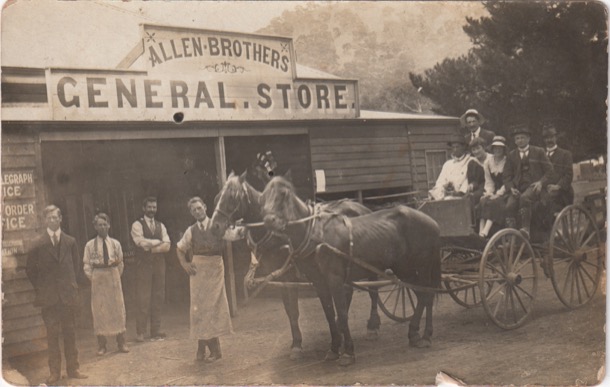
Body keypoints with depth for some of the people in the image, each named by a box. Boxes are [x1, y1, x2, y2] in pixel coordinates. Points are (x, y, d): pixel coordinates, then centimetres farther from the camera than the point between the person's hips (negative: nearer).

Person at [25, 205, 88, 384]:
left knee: (70, 331, 7)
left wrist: (73, 285, 5)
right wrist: (39, 288, 1)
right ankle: (54, 371, 11)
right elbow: (30, 268, 5)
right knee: (52, 333, 3)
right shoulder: (38, 243, 1)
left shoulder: (70, 241, 6)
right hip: (49, 296, -1)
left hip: (69, 294, 2)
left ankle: (73, 368, 16)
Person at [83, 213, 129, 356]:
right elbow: (86, 265, 2)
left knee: (118, 309, 4)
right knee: (99, 311, 1)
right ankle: (101, 345, 10)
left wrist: (117, 277, 5)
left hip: (114, 279, 1)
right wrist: (93, 278, -4)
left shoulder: (115, 244, 4)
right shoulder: (90, 245, -1)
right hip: (98, 281, -1)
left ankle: (121, 343, 13)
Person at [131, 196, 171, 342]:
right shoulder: (137, 225, 1)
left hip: (159, 264, 5)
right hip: (143, 265, -5)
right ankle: (140, 332, 1)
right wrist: (158, 242, -4)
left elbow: (167, 245, 1)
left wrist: (151, 247, -12)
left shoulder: (160, 226, 14)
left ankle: (156, 330, 13)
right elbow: (142, 243, -15)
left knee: (158, 298, 6)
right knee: (143, 299, -6)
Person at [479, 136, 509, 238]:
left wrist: (498, 194, -17)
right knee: (483, 201, -26)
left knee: (494, 202, -32)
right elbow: (488, 181, 10)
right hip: (493, 191, 4)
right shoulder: (488, 162, 13)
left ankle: (486, 231, -42)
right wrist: (489, 192, -9)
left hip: (504, 192, -4)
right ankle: (480, 232, -36)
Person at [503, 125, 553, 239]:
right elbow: (506, 176, 15)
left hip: (533, 186, -2)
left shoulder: (539, 152, 12)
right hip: (518, 188, 3)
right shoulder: (511, 155, 18)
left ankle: (525, 228, -36)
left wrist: (541, 182, -10)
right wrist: (511, 188, -5)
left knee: (524, 197, -37)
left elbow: (549, 170, 9)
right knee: (509, 206, -27)